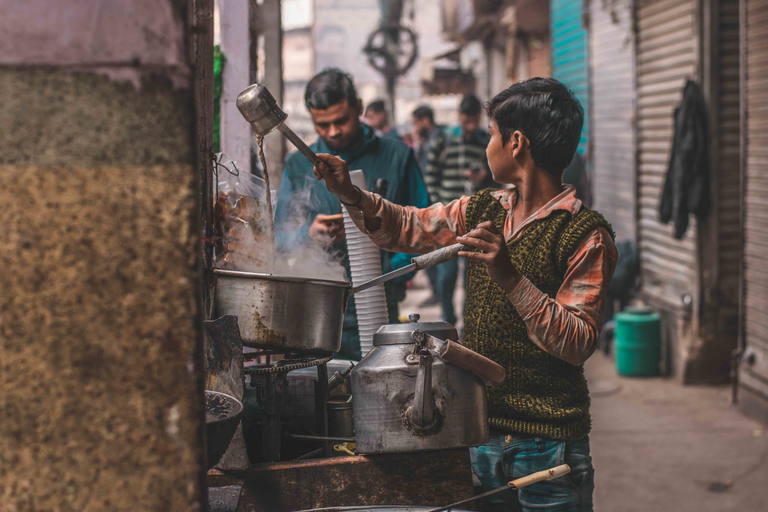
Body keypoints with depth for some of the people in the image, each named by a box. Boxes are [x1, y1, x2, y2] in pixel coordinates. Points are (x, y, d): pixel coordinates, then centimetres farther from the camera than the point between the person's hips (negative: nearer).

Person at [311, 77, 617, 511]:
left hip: (549, 443, -6)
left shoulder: (586, 235, -13)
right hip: (480, 431, 6)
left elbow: (579, 343, -19)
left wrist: (510, 278, -27)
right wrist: (350, 193, 5)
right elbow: (407, 228, 20)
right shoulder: (483, 210, 8)